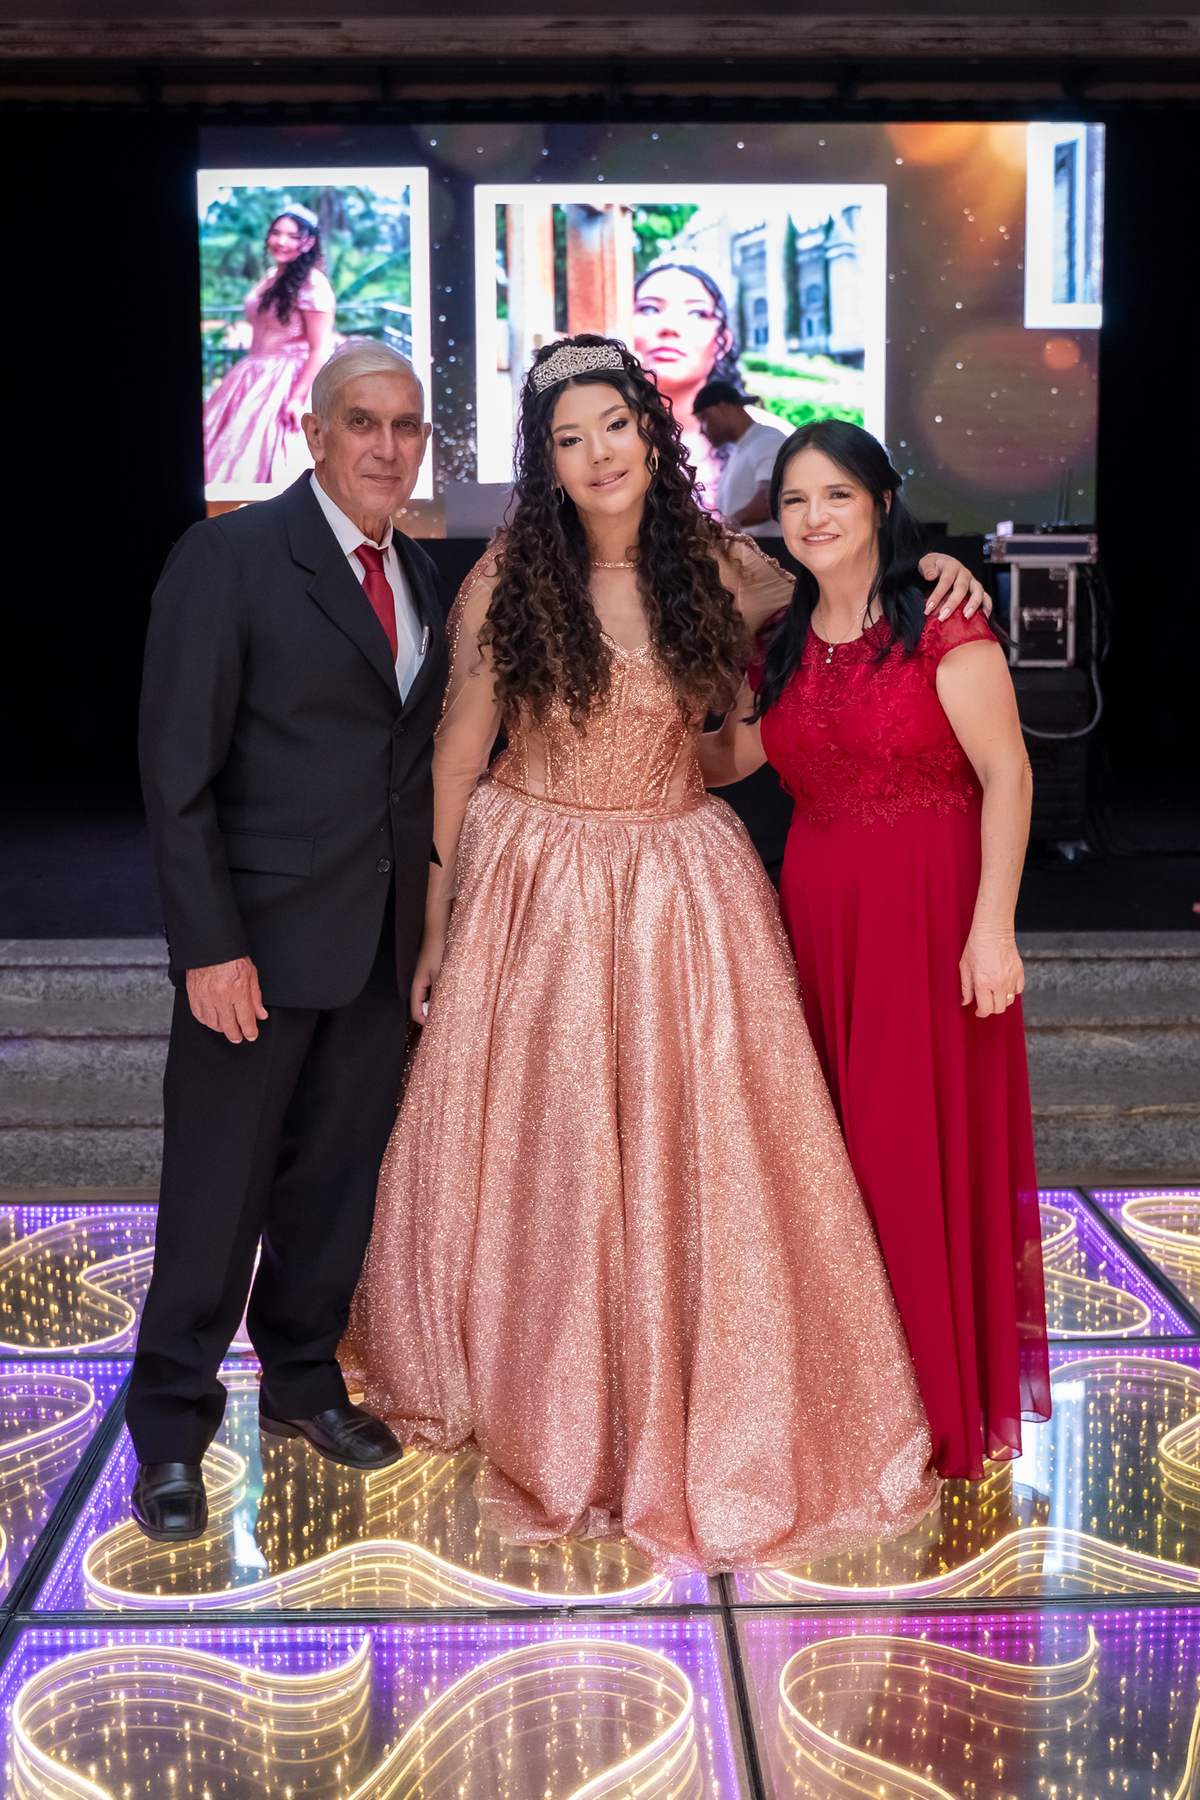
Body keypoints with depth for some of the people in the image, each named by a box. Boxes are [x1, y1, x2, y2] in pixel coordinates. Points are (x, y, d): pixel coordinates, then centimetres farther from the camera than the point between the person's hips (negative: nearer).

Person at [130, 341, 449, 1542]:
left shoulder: (419, 577, 10)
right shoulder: (229, 557, -10)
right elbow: (177, 774, -13)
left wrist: (427, 906, 5)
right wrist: (210, 945, -17)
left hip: (384, 941, 6)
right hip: (262, 935, -6)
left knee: (339, 1175, 16)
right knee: (219, 1191, 4)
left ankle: (303, 1377, 34)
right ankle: (171, 1428, 21)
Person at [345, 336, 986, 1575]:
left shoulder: (708, 566, -1)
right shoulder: (506, 584, -6)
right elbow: (457, 756, -1)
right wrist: (436, 923, 1)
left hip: (680, 890, 2)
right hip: (533, 890, -1)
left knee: (694, 1153, 4)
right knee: (536, 1157, 9)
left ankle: (707, 1417, 26)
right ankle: (541, 1409, 32)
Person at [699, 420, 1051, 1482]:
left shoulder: (941, 621, -9)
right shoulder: (783, 641, 11)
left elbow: (1006, 774, -13)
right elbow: (729, 755, 22)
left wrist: (992, 927, -18)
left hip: (931, 913, -6)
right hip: (818, 909, 6)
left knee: (923, 1145, 1)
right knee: (834, 1148, 11)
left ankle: (941, 1401, 19)